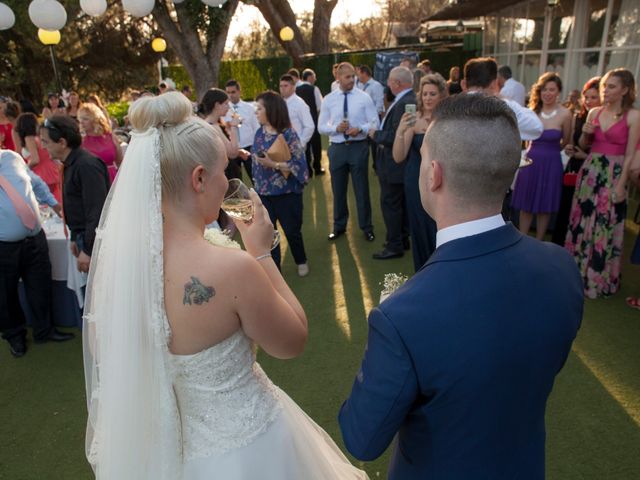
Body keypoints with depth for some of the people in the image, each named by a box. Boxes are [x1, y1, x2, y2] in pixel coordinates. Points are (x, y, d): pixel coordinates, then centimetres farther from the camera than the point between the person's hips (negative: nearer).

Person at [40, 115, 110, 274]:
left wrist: (88, 250, -21)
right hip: (84, 237, 9)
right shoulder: (71, 165, 13)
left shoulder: (87, 166, -19)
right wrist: (75, 239, 22)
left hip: (94, 242, -9)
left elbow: (97, 211, -23)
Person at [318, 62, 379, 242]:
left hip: (358, 147, -2)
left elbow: (375, 123, -3)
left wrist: (360, 129, -21)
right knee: (338, 189, 12)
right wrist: (336, 128, -16)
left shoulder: (364, 97, -3)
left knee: (361, 189, 7)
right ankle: (339, 226, 29)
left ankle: (366, 227, 22)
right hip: (337, 148, 2)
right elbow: (321, 126, 3)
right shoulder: (328, 99, 1)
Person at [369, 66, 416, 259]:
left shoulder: (404, 103, -24)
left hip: (394, 163, -10)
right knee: (401, 203, 19)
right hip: (400, 161, 10)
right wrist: (380, 134, 2)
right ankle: (402, 239, 32)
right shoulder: (410, 99, 7)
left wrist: (376, 135, -13)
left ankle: (394, 246, 11)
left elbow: (395, 136, -27)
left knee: (390, 203, 0)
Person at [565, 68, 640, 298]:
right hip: (589, 172, 5)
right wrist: (585, 133, -7)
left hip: (614, 175, -4)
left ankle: (599, 279, 19)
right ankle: (577, 270, 27)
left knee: (605, 228, 3)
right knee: (582, 223, 11)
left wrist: (621, 185, -14)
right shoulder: (594, 113, 6)